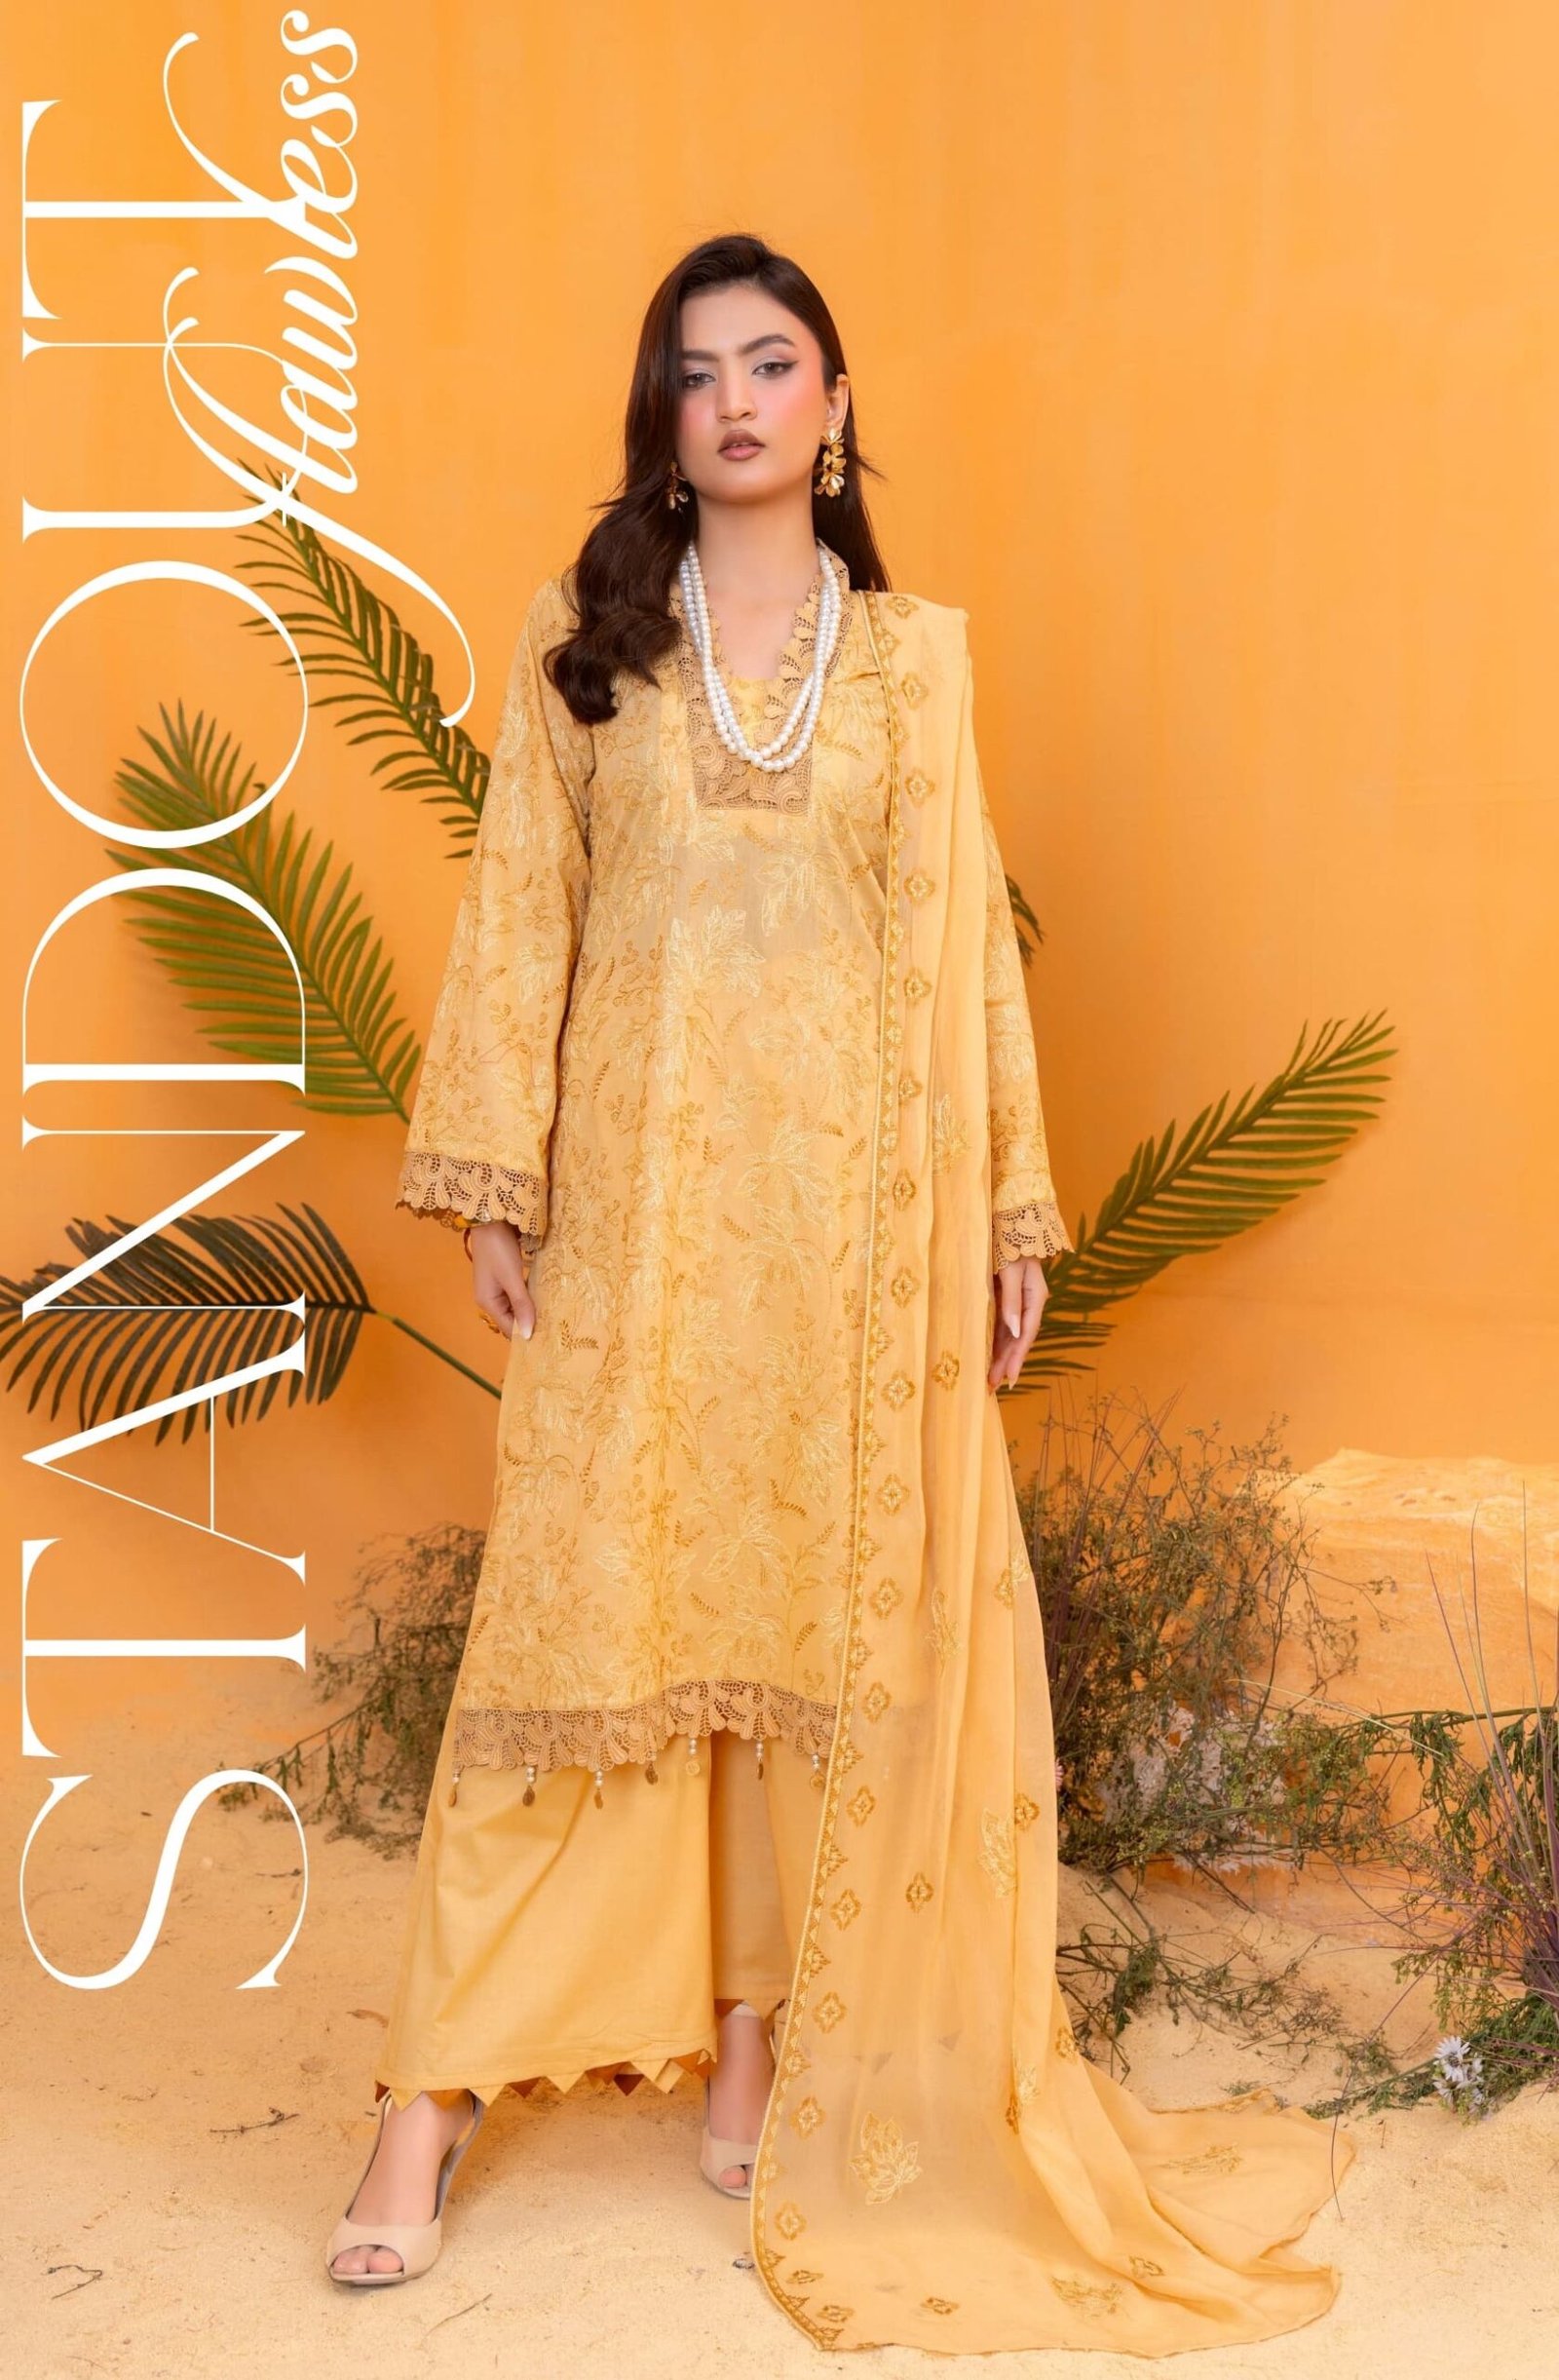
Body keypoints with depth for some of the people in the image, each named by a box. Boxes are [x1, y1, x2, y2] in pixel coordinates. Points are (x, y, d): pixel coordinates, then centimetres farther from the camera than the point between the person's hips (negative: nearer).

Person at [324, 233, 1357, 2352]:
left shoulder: (916, 650, 9)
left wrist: (1007, 1210, 3)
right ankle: (435, 2093, 5)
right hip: (639, 1177, -1)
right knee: (579, 1597, -2)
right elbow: (518, 912, 3)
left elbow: (965, 936, 7)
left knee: (824, 1599, 4)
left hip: (852, 1185, 1)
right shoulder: (585, 639, 7)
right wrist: (492, 1182, -4)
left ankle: (760, 2040, 19)